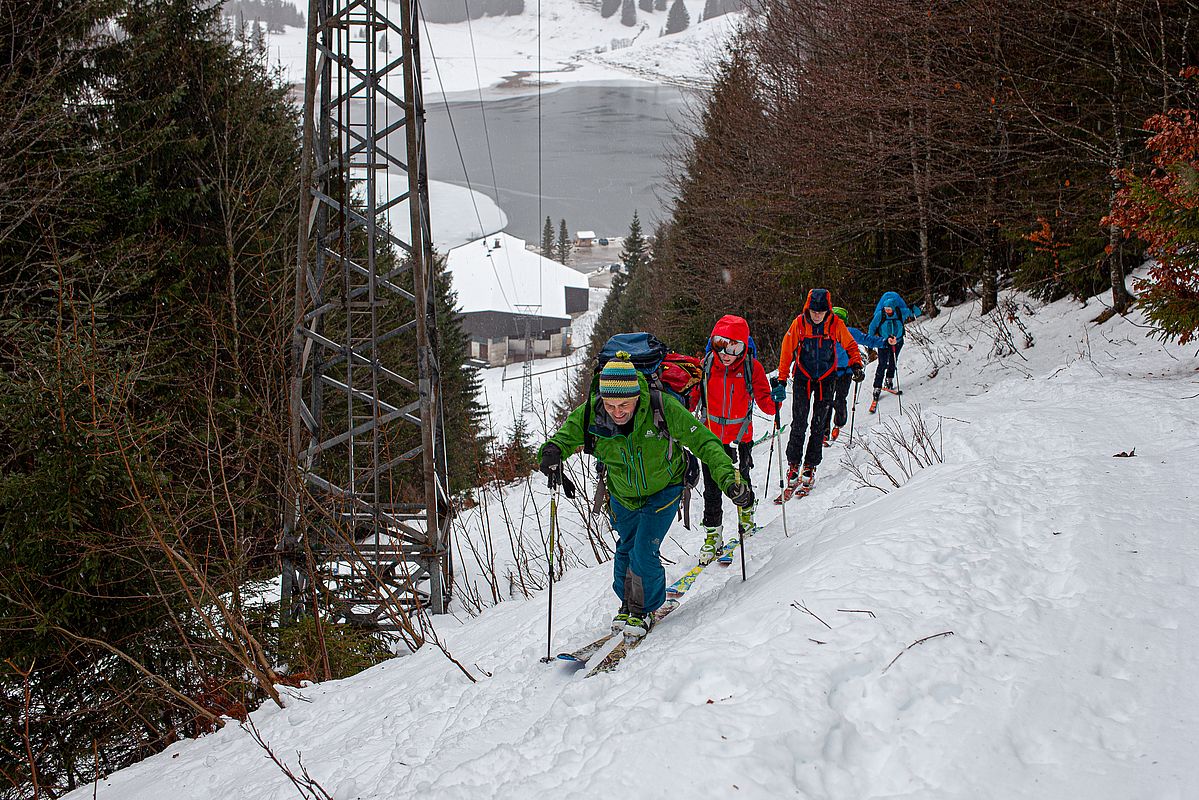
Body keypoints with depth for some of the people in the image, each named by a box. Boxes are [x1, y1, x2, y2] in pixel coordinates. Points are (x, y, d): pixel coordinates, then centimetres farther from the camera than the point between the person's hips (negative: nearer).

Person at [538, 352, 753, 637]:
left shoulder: (663, 408, -34)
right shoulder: (590, 415, -27)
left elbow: (705, 442, -29)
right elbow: (564, 437, -14)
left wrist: (730, 480, -40)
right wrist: (552, 451, -40)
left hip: (664, 490, -3)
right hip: (623, 496, 3)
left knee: (644, 553, -11)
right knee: (626, 550, 18)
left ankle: (645, 609, 15)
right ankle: (627, 604, 43)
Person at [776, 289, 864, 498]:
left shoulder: (836, 324, -9)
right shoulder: (799, 324, -11)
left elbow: (850, 345, 5)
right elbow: (786, 351, -2)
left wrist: (856, 366, -11)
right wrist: (781, 379, -4)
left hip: (826, 379, 1)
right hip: (803, 378, -1)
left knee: (819, 426, 2)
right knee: (799, 424, -6)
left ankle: (811, 466, 11)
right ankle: (793, 465, 4)